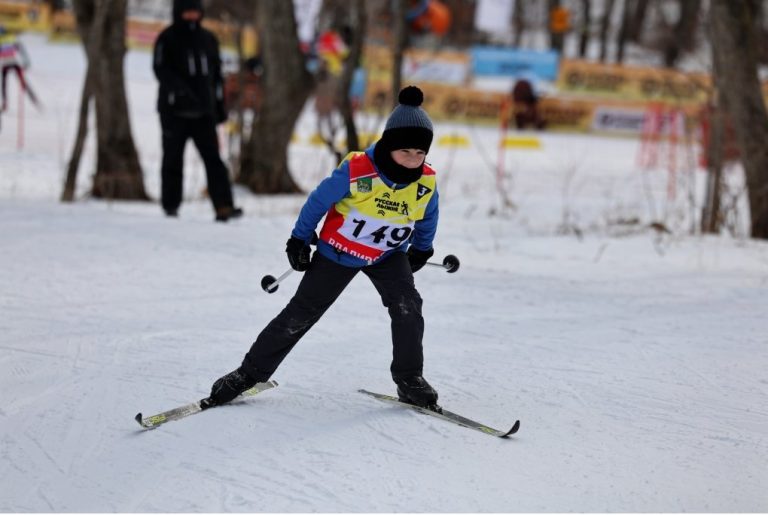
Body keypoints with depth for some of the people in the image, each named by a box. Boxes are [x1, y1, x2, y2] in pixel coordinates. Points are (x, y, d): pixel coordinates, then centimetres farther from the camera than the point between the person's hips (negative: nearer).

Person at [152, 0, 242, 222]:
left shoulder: (208, 39, 13)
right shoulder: (167, 39, -2)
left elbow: (216, 74, 21)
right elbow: (161, 69, -15)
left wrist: (219, 104, 17)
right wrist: (180, 89, -30)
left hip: (203, 112, 3)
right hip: (175, 112, -3)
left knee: (213, 159, -6)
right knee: (173, 159, 3)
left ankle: (224, 206, -12)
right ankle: (171, 207, 10)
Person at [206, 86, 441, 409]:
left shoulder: (426, 183, -17)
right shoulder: (356, 171, -30)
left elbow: (428, 219, 6)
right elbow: (318, 201, -14)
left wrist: (421, 250, 19)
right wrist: (299, 241, -5)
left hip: (387, 255, 3)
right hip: (338, 251, -3)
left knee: (407, 305, -20)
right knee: (300, 314, 1)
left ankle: (409, 378, -7)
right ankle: (251, 372, 12)